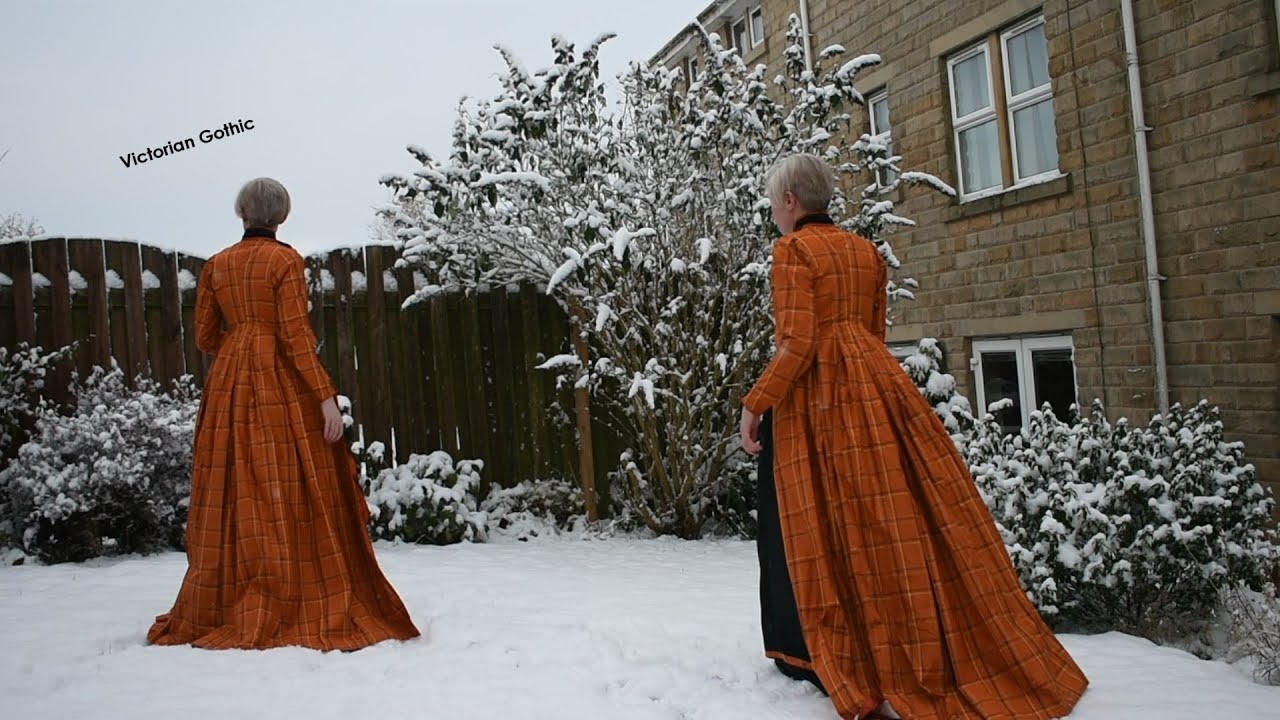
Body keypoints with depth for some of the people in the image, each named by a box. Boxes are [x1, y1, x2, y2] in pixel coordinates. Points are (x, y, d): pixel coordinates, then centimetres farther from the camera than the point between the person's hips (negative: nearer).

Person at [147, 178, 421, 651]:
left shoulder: (216, 266, 10)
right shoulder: (286, 260, -4)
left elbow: (205, 337, 10)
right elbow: (295, 335, -12)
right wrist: (326, 395, -13)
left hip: (230, 384, 5)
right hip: (282, 382, -5)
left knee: (237, 496, 9)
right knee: (291, 493, -2)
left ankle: (227, 608, 16)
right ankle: (304, 608, 1)